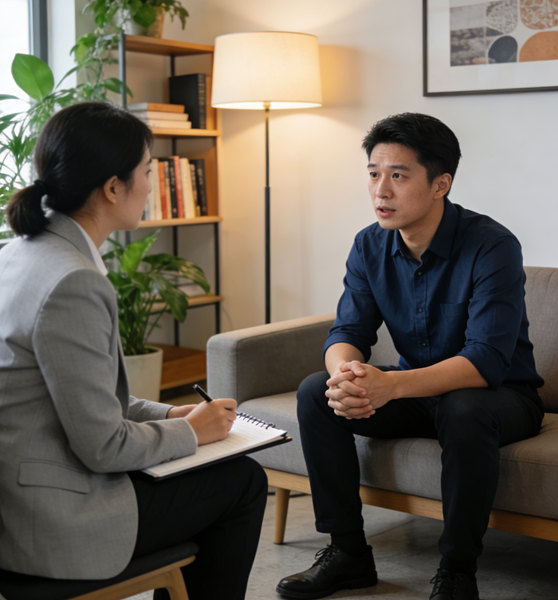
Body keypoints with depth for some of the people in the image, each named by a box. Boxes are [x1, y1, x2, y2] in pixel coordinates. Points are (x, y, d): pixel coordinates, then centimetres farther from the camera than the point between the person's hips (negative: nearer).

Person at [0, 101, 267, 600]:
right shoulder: (74, 283, -25)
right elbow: (103, 446, -21)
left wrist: (169, 415, 9)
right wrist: (192, 431, -5)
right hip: (53, 526, -9)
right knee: (244, 480, 7)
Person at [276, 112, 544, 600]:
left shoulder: (492, 246, -24)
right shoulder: (370, 247, -5)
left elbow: (486, 360, -32)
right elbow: (348, 332, -7)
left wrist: (391, 384, -47)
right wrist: (347, 375, -34)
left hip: (502, 395, -5)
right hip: (415, 391, 6)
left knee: (464, 411, -38)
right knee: (316, 392, -14)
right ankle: (348, 552, -4)